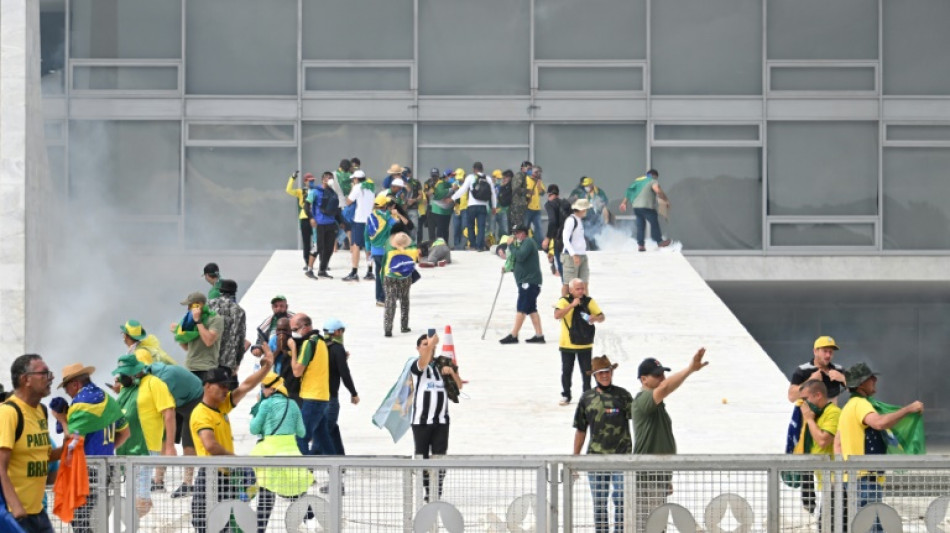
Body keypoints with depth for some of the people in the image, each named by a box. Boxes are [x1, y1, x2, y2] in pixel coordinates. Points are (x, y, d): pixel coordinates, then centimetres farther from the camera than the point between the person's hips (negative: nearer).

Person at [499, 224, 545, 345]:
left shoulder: (528, 242, -9)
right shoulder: (524, 243, 23)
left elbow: (520, 257, -24)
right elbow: (520, 262, 27)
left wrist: (511, 245, -13)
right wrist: (508, 268, 14)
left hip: (529, 281, -11)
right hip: (527, 281, 11)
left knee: (522, 309, -10)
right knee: (531, 309, 8)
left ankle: (513, 336, -12)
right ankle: (539, 335, 6)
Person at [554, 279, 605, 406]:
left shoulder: (589, 301, 2)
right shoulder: (564, 301, -8)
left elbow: (601, 317, 4)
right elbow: (557, 315, -24)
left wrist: (595, 318, -20)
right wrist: (572, 305, -30)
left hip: (585, 343, 2)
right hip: (567, 344, -2)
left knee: (587, 372, 5)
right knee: (566, 371, 6)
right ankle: (565, 395, 18)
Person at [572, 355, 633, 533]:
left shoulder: (622, 395, 0)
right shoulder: (587, 398, 7)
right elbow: (580, 430, 13)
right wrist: (575, 457, 14)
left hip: (621, 456, -3)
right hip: (595, 457, 3)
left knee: (621, 501, -7)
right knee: (599, 502, 8)